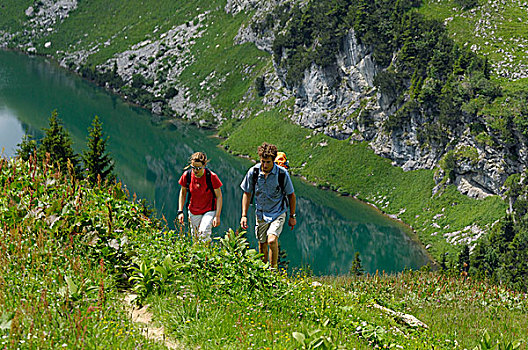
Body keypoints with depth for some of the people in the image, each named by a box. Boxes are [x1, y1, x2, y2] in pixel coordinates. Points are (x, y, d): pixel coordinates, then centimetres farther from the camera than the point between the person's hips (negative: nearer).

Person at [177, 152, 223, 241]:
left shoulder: (211, 177, -18)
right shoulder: (187, 175, -10)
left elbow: (219, 196, -10)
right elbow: (183, 193, 6)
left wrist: (217, 216, -16)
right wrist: (180, 211, 0)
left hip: (209, 211, -4)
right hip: (193, 212, 4)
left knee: (204, 234, -25)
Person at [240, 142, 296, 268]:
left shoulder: (282, 173, -16)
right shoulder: (253, 172, -11)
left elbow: (291, 195, -2)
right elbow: (247, 193, 3)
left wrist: (292, 216, 3)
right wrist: (244, 215, 0)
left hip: (278, 213, -3)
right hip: (261, 214, 3)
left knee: (272, 241, -22)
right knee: (262, 245, 12)